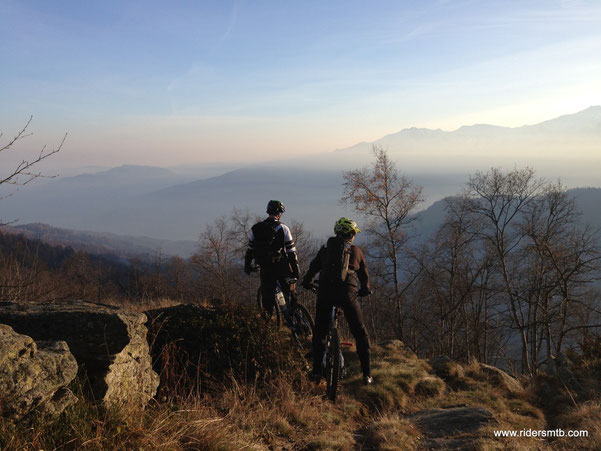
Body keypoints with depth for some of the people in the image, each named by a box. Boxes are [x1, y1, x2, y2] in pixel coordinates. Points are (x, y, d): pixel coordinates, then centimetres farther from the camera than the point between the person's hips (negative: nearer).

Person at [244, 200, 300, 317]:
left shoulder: (255, 228, 4)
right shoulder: (283, 228, -7)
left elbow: (250, 250, 12)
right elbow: (291, 252, -7)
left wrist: (247, 266, 24)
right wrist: (296, 271, -2)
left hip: (265, 269, 3)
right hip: (281, 268, -3)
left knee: (267, 297, 10)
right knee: (289, 292, 16)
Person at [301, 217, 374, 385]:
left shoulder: (326, 248, 16)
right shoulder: (356, 251, 14)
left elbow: (313, 267, 25)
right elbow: (364, 275, 25)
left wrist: (307, 282, 44)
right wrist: (365, 290, 43)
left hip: (325, 293, 1)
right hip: (347, 294, -1)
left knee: (319, 333, 15)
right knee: (360, 333, 11)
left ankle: (316, 372, 14)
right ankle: (367, 374, 11)